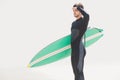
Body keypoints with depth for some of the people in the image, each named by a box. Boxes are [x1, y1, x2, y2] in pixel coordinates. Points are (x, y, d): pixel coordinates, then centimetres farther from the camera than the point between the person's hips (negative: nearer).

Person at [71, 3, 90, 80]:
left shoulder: (83, 20, -7)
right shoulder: (74, 23, 16)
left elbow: (87, 15, -31)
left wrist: (78, 7, -19)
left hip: (79, 48, -8)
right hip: (74, 49, 8)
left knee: (79, 70, -12)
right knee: (75, 70, 13)